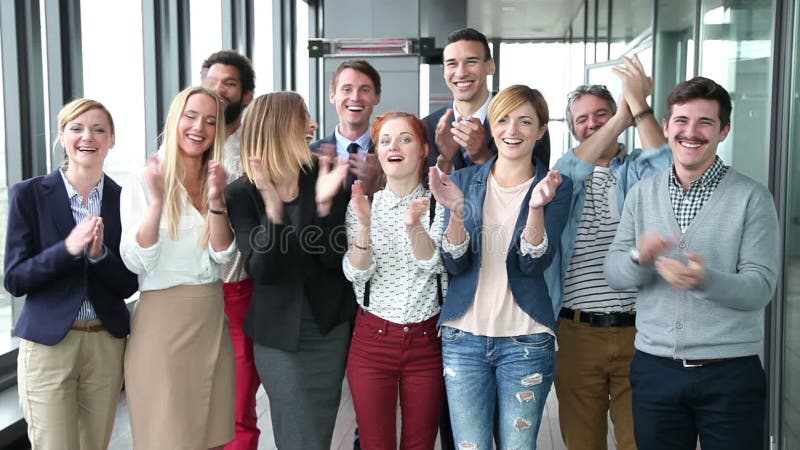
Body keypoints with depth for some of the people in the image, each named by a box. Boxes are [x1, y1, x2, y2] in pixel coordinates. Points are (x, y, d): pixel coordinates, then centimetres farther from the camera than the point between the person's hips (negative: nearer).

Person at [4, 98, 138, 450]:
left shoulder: (123, 198, -1)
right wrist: (68, 248, -22)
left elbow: (128, 285, 0)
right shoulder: (29, 194, -4)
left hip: (106, 343, 2)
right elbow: (14, 280, -7)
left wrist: (99, 253, -19)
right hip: (47, 343, -2)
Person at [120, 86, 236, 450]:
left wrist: (215, 200, -17)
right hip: (162, 320, -4)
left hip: (212, 319, 5)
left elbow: (222, 255, -4)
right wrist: (156, 201, -25)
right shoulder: (145, 182, -7)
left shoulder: (217, 183, 7)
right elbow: (136, 262, -15)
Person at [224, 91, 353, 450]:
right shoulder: (242, 193, -9)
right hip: (280, 332, -2)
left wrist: (324, 204, -25)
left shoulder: (323, 176, -6)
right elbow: (261, 270, -19)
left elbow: (335, 257, -9)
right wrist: (272, 208, -32)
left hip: (330, 325, 2)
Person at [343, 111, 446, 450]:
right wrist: (364, 225, -26)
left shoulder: (438, 205, -1)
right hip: (372, 339, 0)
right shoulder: (363, 205, 1)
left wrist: (414, 225, -33)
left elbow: (434, 265, -14)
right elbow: (356, 274, -9)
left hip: (426, 342, 0)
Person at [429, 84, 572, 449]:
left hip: (526, 341, -1)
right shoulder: (464, 180, 4)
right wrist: (457, 210, -20)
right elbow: (455, 265, -4)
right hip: (464, 337, 1)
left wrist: (537, 207, -27)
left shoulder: (555, 187, -1)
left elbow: (534, 264, -12)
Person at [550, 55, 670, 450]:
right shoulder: (564, 173, 8)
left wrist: (638, 103, -20)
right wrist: (622, 117, -21)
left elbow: (668, 171, -17)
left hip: (637, 329, -1)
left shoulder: (638, 171, 6)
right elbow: (568, 174, -16)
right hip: (577, 331, 1)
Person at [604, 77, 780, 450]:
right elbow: (612, 273, 2)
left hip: (730, 373, -2)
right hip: (653, 367, 3)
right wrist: (640, 257, -20)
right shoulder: (641, 194, 5)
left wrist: (706, 280, -29)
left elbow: (761, 288, -10)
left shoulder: (752, 198, -4)